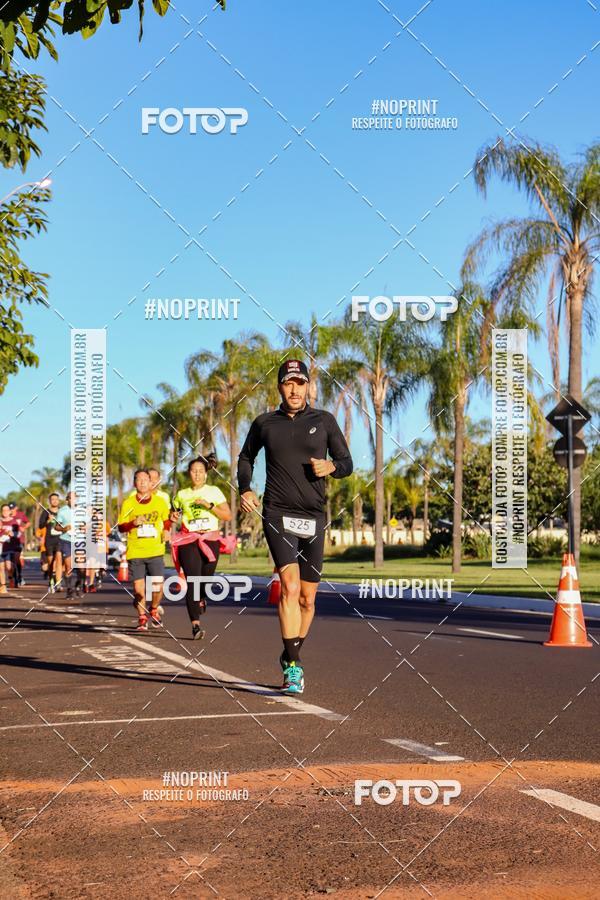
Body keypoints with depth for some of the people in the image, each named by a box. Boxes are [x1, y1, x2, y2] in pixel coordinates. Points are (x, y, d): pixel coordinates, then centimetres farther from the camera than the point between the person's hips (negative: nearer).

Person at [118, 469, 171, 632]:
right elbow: (121, 527, 3)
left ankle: (153, 610, 22)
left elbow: (167, 520, 20)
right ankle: (142, 617, 19)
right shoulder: (128, 503, 1)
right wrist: (133, 523, -16)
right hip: (135, 552, 0)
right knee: (138, 588, -2)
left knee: (158, 586, -7)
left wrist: (166, 530, 0)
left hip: (156, 551, 0)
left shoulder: (160, 502, 4)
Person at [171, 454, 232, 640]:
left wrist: (209, 505, -10)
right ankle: (195, 626, -20)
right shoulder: (181, 494, 13)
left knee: (207, 578, -1)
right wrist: (173, 517, 6)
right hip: (189, 541, 0)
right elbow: (174, 512, 29)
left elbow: (228, 516, 1)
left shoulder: (214, 492, 8)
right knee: (192, 581, -14)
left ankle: (201, 599, 38)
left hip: (210, 539, 0)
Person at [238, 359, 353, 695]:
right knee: (290, 587, -20)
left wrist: (331, 467, -13)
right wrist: (245, 489, 6)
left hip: (314, 518, 2)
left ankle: (292, 656, 29)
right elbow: (246, 457, 23)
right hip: (278, 514, -2)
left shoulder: (324, 421, 6)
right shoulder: (264, 424, 7)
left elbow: (347, 463, 9)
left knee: (307, 599, 8)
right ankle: (293, 667, -18)